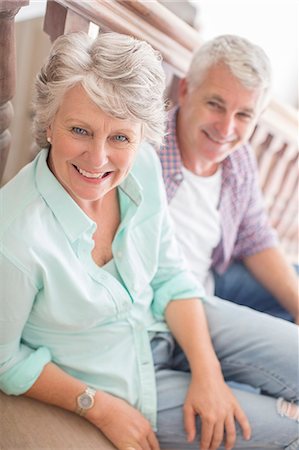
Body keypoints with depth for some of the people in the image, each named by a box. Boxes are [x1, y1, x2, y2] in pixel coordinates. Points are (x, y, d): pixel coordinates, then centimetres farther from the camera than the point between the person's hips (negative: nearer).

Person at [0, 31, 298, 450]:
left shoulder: (142, 165, -18)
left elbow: (170, 275, -4)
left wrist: (207, 371, -11)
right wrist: (102, 408, -15)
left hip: (168, 322, 5)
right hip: (111, 381, -4)